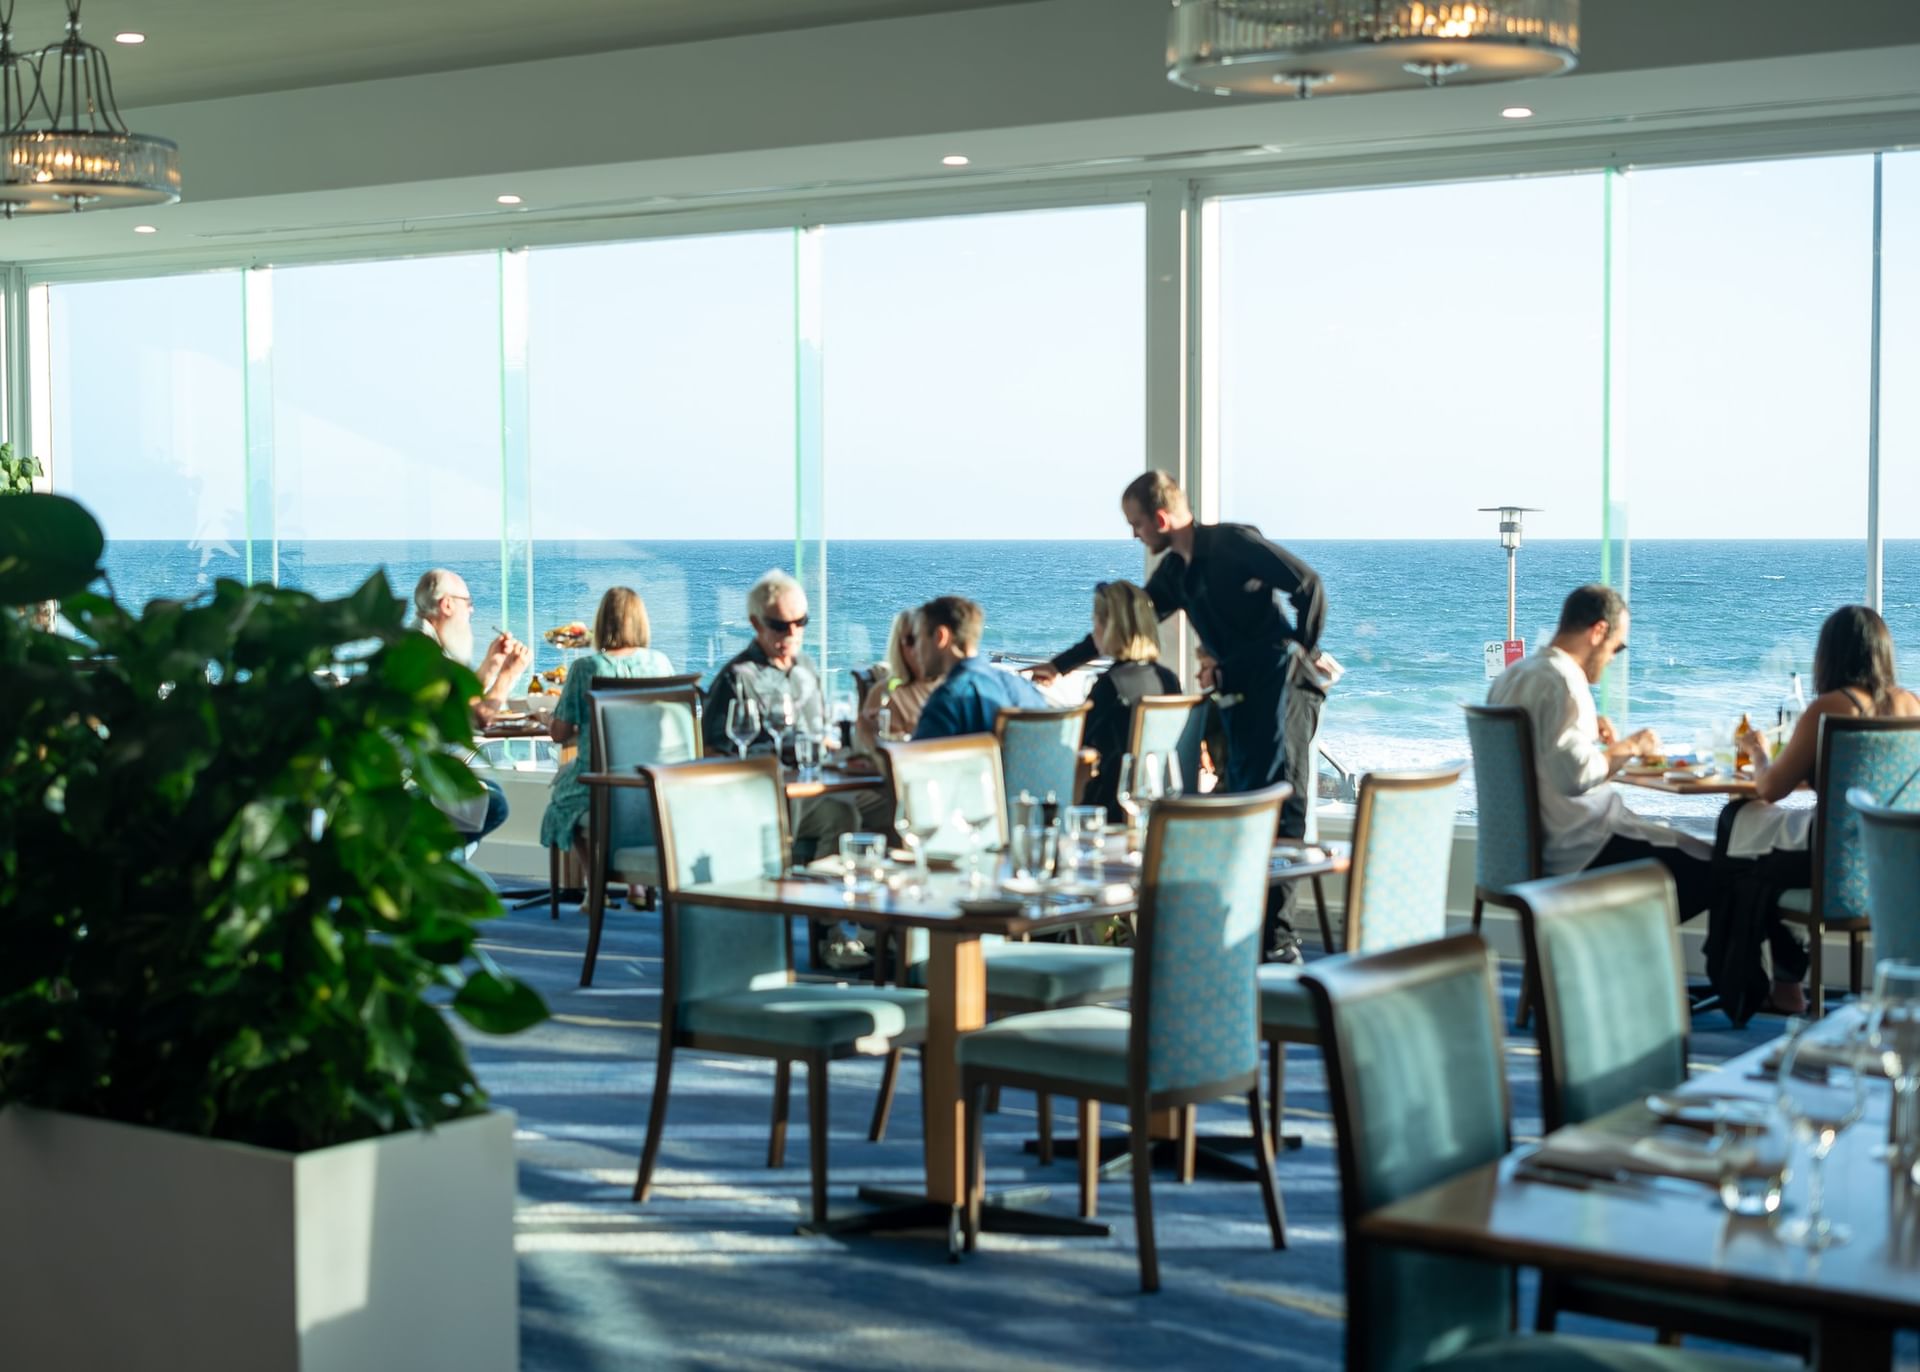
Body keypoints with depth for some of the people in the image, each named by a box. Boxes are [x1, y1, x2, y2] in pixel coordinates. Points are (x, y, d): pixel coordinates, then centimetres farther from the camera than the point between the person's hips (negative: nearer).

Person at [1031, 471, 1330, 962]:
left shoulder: (1233, 542, -7)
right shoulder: (1175, 571, 18)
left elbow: (1308, 584, -13)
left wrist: (1303, 653, -7)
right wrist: (1059, 666, 35)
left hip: (1282, 682, -8)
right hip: (1242, 691, 8)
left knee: (1278, 799, -15)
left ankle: (1278, 939, -19)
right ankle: (1255, 930, 0)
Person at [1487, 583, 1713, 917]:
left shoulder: (1511, 676, 10)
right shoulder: (1563, 681, -19)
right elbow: (1575, 775, -29)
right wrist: (1628, 747, -13)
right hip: (1578, 847, -10)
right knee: (1709, 868, -6)